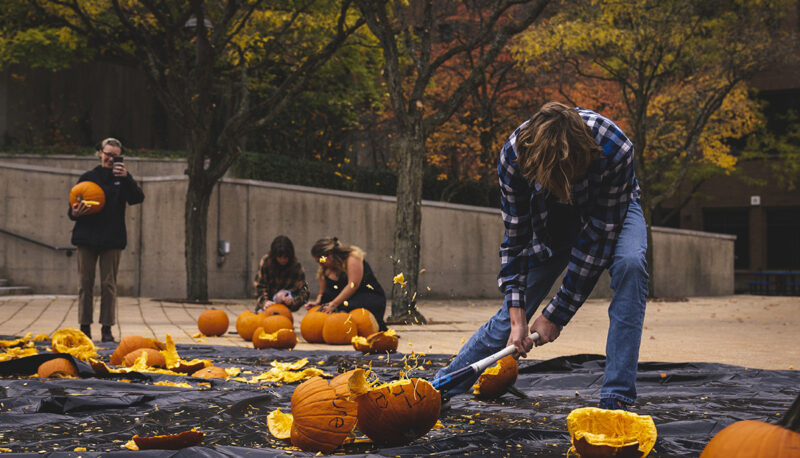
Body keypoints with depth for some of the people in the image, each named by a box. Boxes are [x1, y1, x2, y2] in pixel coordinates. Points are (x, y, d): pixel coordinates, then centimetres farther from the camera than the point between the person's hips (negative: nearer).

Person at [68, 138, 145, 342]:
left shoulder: (122, 178, 6)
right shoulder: (87, 177, 10)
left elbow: (137, 198, -11)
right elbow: (73, 207, 12)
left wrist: (125, 178, -24)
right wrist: (74, 213, -11)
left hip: (112, 239, -1)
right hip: (87, 237, 2)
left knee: (109, 285, 0)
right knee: (85, 283, 3)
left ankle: (107, 329, 6)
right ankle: (85, 327, 9)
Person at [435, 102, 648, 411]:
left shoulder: (615, 150, -40)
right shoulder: (514, 154, -33)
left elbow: (599, 237, -32)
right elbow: (515, 238, -21)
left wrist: (556, 313, -28)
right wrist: (518, 317, -25)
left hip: (612, 210, -1)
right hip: (552, 219, 1)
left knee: (629, 263, -34)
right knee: (511, 315, -3)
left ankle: (616, 398, -29)